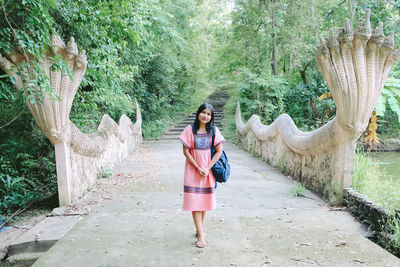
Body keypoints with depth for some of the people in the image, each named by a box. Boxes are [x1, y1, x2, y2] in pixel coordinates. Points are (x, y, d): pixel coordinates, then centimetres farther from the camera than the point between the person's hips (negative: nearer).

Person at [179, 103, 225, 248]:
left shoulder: (214, 130, 0)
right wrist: (198, 168, -11)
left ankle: (199, 229, 30)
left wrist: (207, 168, -10)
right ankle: (200, 235, 4)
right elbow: (186, 151, -5)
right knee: (194, 201, -3)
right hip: (193, 170, -1)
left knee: (205, 200, 11)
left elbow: (219, 151, -1)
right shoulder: (190, 129, -4)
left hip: (208, 170, 2)